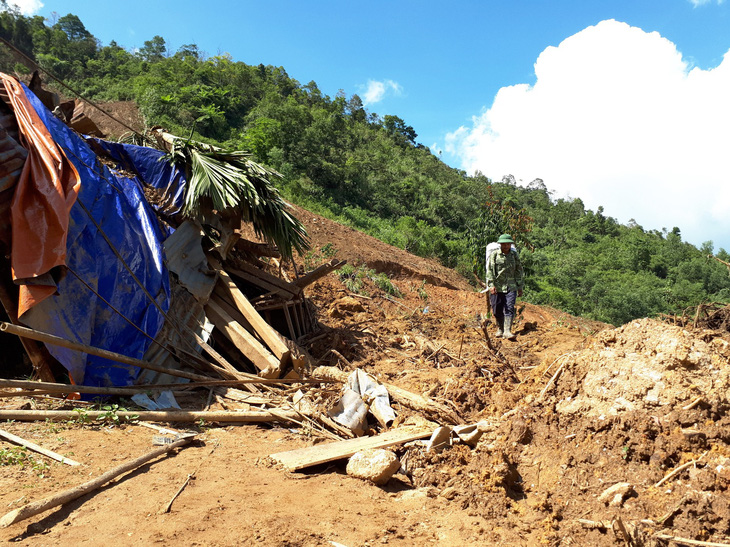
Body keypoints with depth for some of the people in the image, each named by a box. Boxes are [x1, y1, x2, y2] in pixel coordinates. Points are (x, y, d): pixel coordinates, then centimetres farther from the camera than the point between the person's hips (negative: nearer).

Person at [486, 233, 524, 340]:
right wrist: (491, 285, -14)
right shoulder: (494, 255, 1)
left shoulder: (515, 255, 9)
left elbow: (519, 272, 15)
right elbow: (489, 271, -4)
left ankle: (507, 331, -11)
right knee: (497, 310, 6)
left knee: (509, 309, -10)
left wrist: (520, 287, 12)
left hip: (511, 287, 1)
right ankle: (500, 329, 24)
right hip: (497, 287, -1)